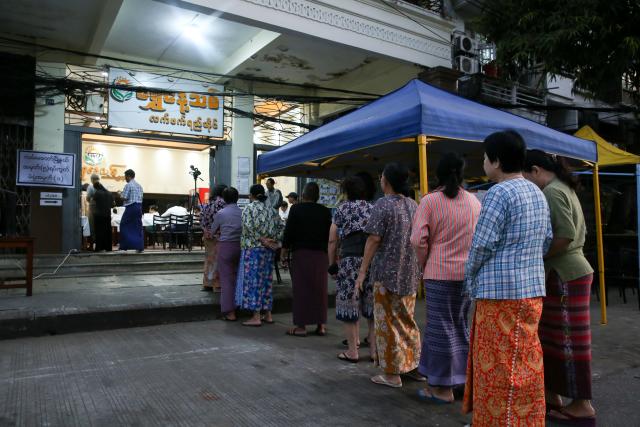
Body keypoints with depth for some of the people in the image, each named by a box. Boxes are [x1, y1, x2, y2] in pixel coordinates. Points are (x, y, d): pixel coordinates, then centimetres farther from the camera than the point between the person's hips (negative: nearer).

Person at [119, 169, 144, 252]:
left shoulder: (128, 185, -9)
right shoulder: (139, 185, 13)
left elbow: (124, 198, -12)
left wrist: (120, 194, 8)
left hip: (131, 207, -7)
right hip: (139, 206, 7)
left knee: (124, 226, 3)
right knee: (138, 227, 7)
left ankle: (124, 246, 2)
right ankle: (140, 246, 4)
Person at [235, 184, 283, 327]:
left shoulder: (249, 208, -5)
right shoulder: (269, 209, 13)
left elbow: (249, 227, -18)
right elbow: (279, 227, 10)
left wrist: (261, 240, -14)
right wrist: (273, 240, 2)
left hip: (253, 248, -6)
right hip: (268, 250, 6)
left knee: (253, 280, -3)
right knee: (266, 280, 11)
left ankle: (256, 317, -3)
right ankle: (268, 315, 16)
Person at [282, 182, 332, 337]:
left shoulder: (296, 209, -5)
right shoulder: (325, 211, 5)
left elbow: (289, 231, -6)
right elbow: (330, 234, 8)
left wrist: (284, 249, 4)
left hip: (301, 253, -3)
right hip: (321, 254, 3)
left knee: (301, 289, 2)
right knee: (320, 289, 9)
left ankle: (301, 326, 4)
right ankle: (321, 325, 13)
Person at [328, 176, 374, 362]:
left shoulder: (342, 208, 7)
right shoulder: (372, 208, 14)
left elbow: (332, 240, 4)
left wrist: (332, 265, 11)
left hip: (350, 259, -3)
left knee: (350, 304, 5)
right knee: (372, 306, 9)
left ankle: (352, 351, 11)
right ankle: (374, 350, 15)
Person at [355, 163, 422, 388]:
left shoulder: (383, 204, -11)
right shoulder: (413, 205, 8)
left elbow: (374, 239, -17)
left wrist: (363, 271, -13)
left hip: (387, 273, -7)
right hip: (410, 273, 7)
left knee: (388, 322, 3)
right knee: (407, 320, 18)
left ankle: (392, 374, 10)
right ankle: (412, 365, 26)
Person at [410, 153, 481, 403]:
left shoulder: (430, 201, -8)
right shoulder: (474, 201, 7)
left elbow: (418, 239, -13)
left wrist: (424, 263, 3)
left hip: (440, 273, -5)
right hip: (470, 273, 5)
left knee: (441, 327, 4)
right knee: (463, 326, 18)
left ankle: (442, 387, 12)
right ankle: (465, 378, 29)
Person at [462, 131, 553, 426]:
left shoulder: (499, 193, -15)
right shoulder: (537, 193, 12)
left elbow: (482, 244, -15)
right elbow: (547, 240, 16)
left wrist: (470, 279, 0)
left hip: (501, 291, -9)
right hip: (532, 289, 9)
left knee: (499, 367, 2)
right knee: (525, 364, 18)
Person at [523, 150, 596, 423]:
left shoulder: (551, 192, -15)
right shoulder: (563, 188, 15)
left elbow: (565, 235, -25)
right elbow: (579, 233, 18)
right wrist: (542, 253, 13)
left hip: (564, 275, -10)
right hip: (571, 270, 10)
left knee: (566, 339, 0)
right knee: (552, 337, 15)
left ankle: (582, 405, 11)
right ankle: (551, 394, 25)